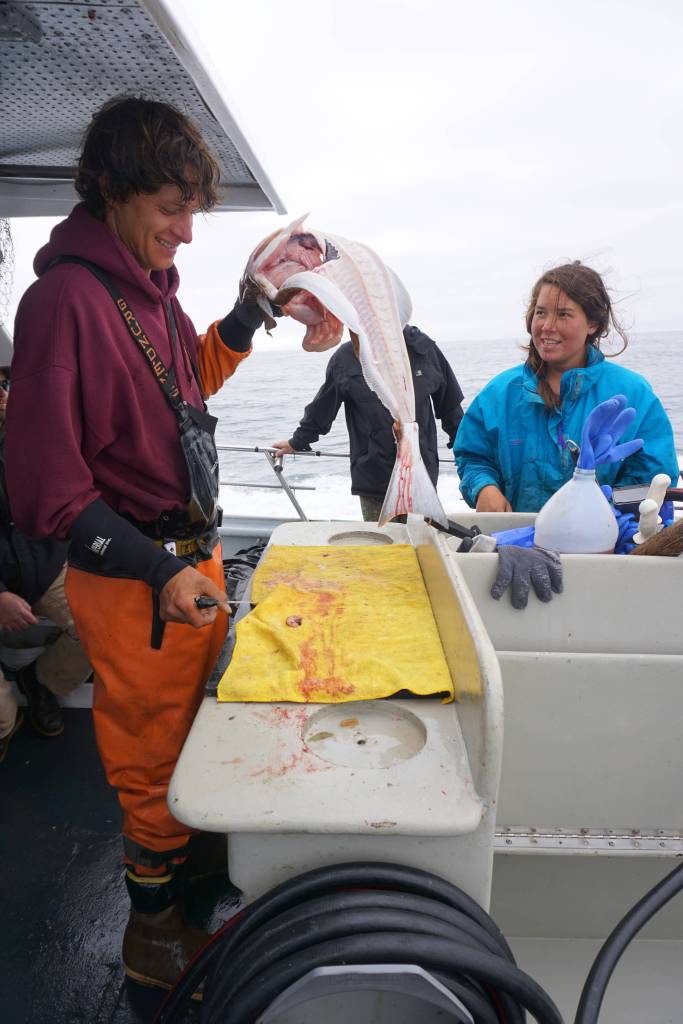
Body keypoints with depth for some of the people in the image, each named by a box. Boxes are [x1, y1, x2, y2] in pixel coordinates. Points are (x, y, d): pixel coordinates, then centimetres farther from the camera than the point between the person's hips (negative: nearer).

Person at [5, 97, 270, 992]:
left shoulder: (150, 285, 9)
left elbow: (195, 377, 26)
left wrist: (252, 310, 13)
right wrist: (160, 572, -23)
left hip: (192, 555, 8)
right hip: (133, 581, -8)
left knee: (200, 731, 21)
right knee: (155, 757, 9)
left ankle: (194, 863, 44)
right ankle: (154, 930, 33)